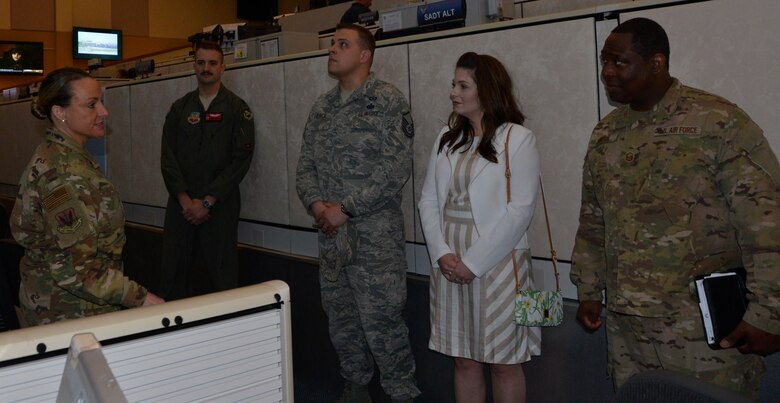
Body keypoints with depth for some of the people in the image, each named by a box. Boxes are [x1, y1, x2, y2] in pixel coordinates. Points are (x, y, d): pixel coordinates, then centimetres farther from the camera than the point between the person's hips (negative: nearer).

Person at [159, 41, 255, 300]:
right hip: (181, 205, 3)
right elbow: (168, 157, 5)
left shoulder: (236, 109, 1)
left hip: (220, 206, -3)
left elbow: (241, 160, -7)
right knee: (174, 276, 5)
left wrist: (207, 202, -11)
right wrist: (185, 200, -8)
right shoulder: (179, 108, 12)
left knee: (223, 278, 0)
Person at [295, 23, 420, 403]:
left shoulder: (388, 101, -8)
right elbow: (305, 164, 13)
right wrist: (315, 203, -7)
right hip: (330, 234, 6)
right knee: (339, 315, 15)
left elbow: (396, 170, -15)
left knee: (381, 319, -2)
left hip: (375, 234, -6)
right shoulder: (321, 107, 12)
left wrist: (346, 209, -16)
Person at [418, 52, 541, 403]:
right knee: (464, 359, 14)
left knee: (504, 362, 7)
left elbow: (520, 210, -13)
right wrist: (442, 253, -7)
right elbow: (428, 200, 7)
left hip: (497, 263, -4)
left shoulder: (517, 139, -6)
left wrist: (474, 262, -14)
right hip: (450, 265, 5)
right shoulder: (446, 139, 10)